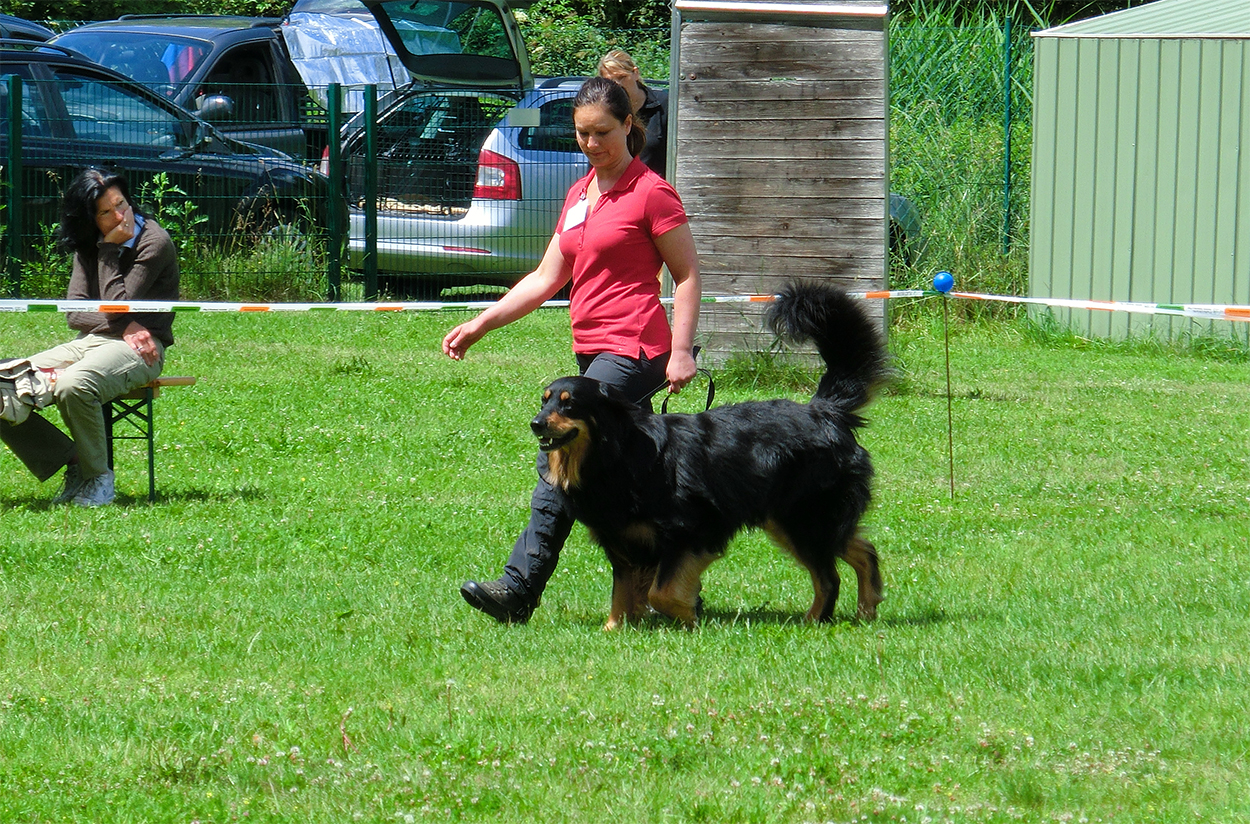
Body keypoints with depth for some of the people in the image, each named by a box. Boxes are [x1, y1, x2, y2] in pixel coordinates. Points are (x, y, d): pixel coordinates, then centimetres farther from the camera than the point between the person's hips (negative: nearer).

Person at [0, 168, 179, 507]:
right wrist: (125, 326, -12)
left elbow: (118, 307, -14)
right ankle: (73, 462, 0)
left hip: (137, 350, -7)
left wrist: (109, 249, -11)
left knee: (73, 387, -38)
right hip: (88, 342, 7)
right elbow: (73, 312, 4)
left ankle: (98, 478, -16)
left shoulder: (154, 244, -8)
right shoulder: (88, 246, 12)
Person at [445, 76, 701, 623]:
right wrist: (480, 325, 12)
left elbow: (688, 275, -5)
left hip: (634, 351, -9)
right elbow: (547, 278, 19)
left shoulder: (651, 193, -5)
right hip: (594, 352, 9)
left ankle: (518, 590, -22)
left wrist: (681, 353, -14)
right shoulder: (580, 195, 18)